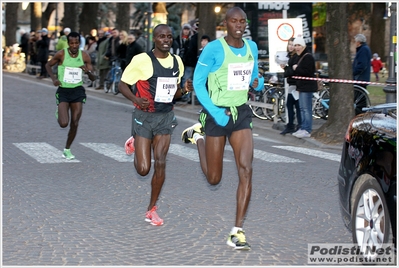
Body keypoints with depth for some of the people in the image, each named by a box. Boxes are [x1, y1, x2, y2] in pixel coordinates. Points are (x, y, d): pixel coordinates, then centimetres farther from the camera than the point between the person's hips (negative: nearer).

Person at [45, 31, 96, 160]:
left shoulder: (85, 56, -3)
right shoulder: (61, 54, -9)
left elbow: (93, 78, 1)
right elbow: (48, 65, 9)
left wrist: (88, 72, -22)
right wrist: (54, 79, -7)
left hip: (78, 91, 2)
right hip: (63, 91, -2)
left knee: (74, 124, -1)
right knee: (63, 123, -13)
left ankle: (67, 149, 19)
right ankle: (59, 112, 24)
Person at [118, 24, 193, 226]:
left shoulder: (177, 62, 4)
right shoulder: (141, 60, -13)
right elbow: (122, 84, -7)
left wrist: (184, 89, -7)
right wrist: (136, 99, -25)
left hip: (166, 117, 4)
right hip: (144, 117, -4)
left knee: (160, 163, -4)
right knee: (143, 169, -4)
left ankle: (152, 209, 11)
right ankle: (135, 146, 34)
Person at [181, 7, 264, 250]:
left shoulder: (252, 47, 5)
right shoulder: (214, 49, -12)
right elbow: (198, 83, -10)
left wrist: (259, 83, -6)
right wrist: (215, 113, -19)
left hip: (242, 113, 4)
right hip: (217, 113, -4)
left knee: (246, 169, -12)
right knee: (214, 179, 8)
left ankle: (237, 232, -6)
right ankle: (198, 136, 39)